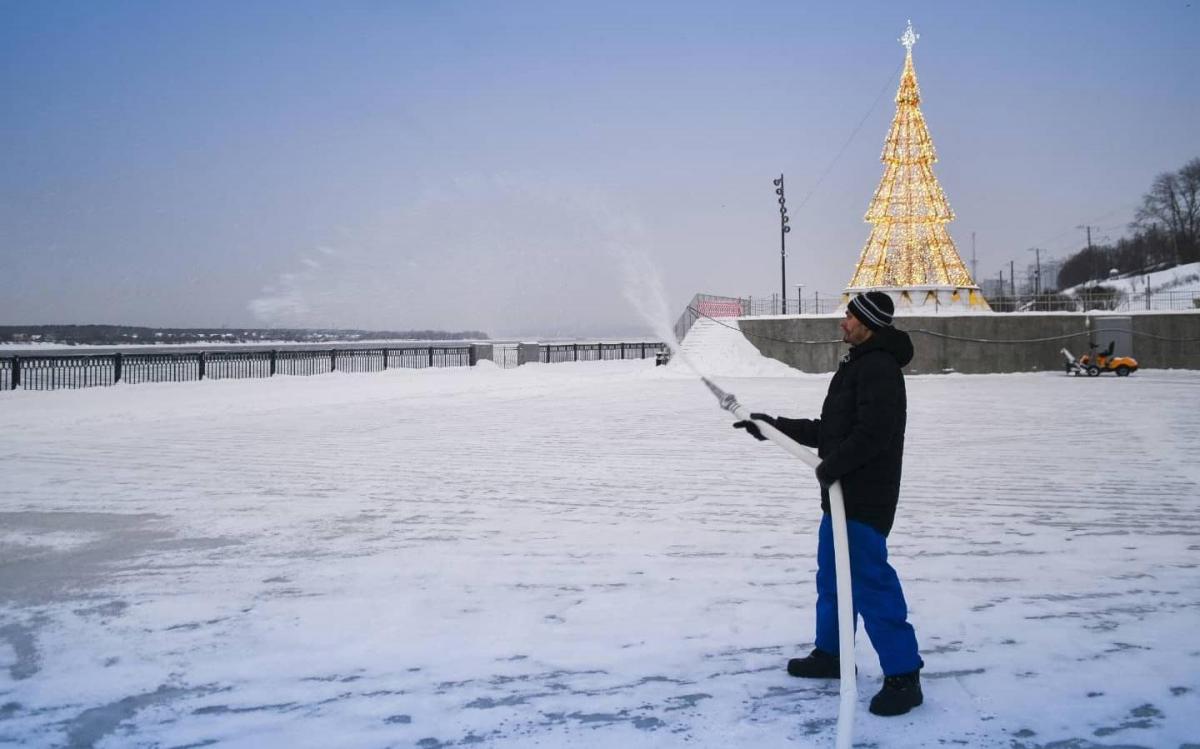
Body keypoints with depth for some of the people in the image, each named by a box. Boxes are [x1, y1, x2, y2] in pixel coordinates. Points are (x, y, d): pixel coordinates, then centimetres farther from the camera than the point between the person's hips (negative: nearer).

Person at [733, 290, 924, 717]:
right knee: (831, 576, 19)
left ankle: (903, 676, 1)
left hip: (863, 499, -11)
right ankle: (829, 654, 33)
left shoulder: (878, 368, -15)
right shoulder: (859, 366, 18)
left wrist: (831, 467, -18)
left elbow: (873, 433, -27)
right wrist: (775, 425, 19)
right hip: (843, 495, 11)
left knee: (871, 583, -8)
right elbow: (829, 430, 20)